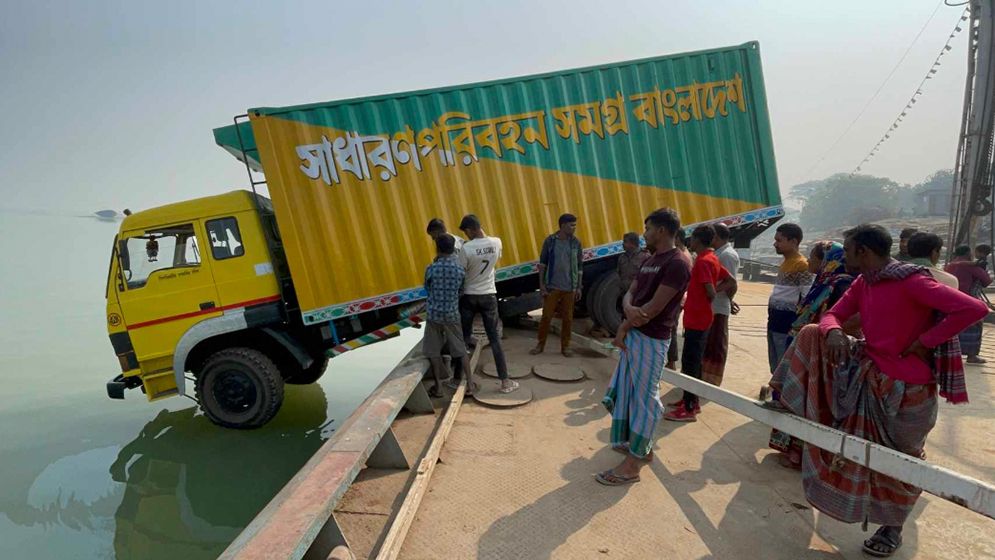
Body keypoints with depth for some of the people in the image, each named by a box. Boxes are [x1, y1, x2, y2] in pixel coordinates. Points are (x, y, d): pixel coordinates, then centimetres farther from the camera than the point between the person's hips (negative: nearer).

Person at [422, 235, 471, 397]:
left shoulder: (431, 269, -11)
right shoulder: (460, 269, -7)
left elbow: (427, 289, 6)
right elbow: (461, 291, 4)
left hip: (434, 314, -1)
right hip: (452, 314, 2)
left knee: (433, 352, 11)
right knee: (460, 350, 12)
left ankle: (438, 386, 13)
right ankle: (470, 384, 14)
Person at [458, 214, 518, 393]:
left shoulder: (466, 248, -18)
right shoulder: (497, 242, -5)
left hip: (469, 296, -3)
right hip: (489, 295, 3)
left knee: (464, 337, 11)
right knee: (494, 338, 7)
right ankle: (505, 381, 7)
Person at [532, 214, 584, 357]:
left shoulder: (576, 243, 3)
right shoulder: (550, 241, -2)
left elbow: (580, 267, 7)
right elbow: (542, 263, 2)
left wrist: (579, 287, 4)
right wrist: (541, 284, -3)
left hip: (569, 288, 2)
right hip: (552, 286, -1)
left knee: (568, 318, 6)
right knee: (546, 316, 2)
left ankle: (565, 346, 20)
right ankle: (540, 345, 16)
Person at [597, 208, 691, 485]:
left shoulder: (677, 263, -15)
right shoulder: (650, 261, 15)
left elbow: (655, 307, -20)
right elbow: (630, 293, 9)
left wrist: (623, 327, -10)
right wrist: (629, 309, -15)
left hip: (652, 339, -9)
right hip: (634, 334, 9)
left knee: (644, 397, -1)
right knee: (627, 391, 16)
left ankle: (632, 464, 8)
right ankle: (642, 446, 32)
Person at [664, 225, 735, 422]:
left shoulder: (703, 261, -17)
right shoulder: (712, 259, 12)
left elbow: (710, 293, -21)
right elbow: (731, 282, 15)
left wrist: (703, 301, -1)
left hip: (696, 319, -10)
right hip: (700, 318, 10)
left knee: (689, 363, -5)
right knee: (693, 361, 16)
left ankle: (688, 409, 0)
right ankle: (692, 401, 26)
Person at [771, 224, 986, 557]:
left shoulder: (912, 281, -21)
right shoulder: (863, 283, 3)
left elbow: (974, 308, -26)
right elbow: (832, 316, 5)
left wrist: (924, 342, -20)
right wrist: (833, 332, -20)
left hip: (905, 385, -7)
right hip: (866, 371, 7)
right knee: (812, 335, -5)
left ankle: (892, 528, 31)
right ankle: (785, 399, 5)